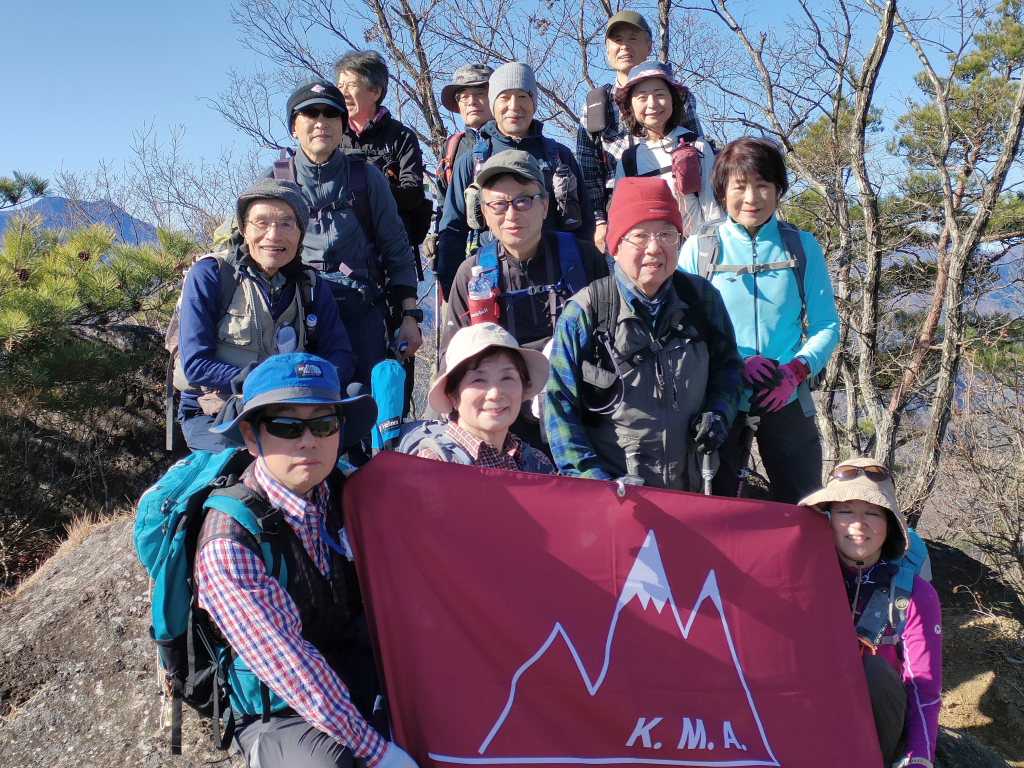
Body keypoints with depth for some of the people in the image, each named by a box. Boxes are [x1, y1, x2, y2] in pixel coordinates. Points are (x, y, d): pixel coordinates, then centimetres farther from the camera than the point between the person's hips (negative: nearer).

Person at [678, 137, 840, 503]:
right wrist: (736, 363, -16)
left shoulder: (802, 247, 4)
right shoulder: (698, 249, -1)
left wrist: (795, 371, -14)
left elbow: (826, 326, 5)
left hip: (786, 401, 1)